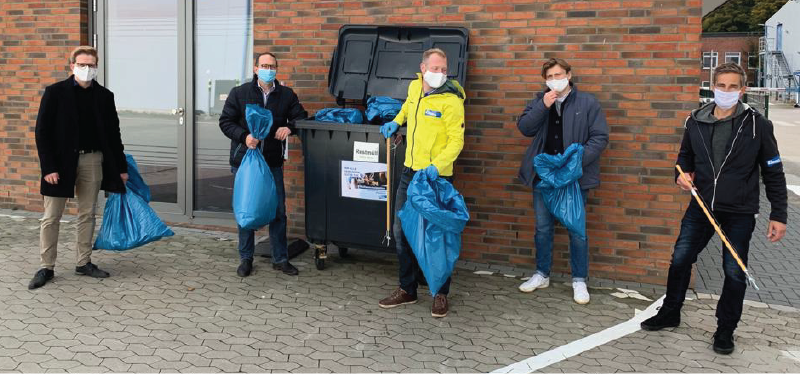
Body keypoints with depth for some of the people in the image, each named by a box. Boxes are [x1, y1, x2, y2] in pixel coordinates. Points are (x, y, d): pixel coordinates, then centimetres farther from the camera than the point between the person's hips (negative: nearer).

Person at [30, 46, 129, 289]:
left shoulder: (104, 96, 4)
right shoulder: (55, 92, -4)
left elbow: (113, 133, 9)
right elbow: (42, 131, -6)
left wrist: (121, 167, 9)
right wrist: (48, 167, -13)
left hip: (92, 160, 3)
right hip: (62, 161, -2)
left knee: (87, 215, 10)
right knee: (51, 217, 3)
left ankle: (84, 263, 21)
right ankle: (47, 267, 12)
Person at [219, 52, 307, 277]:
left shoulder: (287, 95, 5)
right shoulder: (239, 93, 0)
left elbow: (301, 117, 10)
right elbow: (225, 122, 1)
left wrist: (289, 127, -12)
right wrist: (244, 136, -17)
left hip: (273, 162, 2)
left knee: (278, 211, 5)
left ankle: (280, 259, 18)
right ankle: (246, 258, 20)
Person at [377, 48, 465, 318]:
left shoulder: (451, 100, -14)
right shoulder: (415, 87, 6)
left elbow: (456, 141, -17)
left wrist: (437, 165, -29)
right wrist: (396, 121, 16)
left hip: (436, 175, -7)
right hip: (410, 172, 7)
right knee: (401, 230, 11)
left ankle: (441, 294, 17)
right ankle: (407, 290, 25)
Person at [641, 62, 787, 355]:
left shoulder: (757, 125, -9)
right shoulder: (695, 121, -1)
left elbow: (773, 173, -4)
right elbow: (685, 156, 17)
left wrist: (779, 215, -5)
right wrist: (682, 174, -6)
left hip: (740, 212, -3)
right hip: (701, 206, 3)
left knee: (735, 272, 5)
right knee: (680, 259, 10)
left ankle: (725, 329, 23)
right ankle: (670, 313, 30)